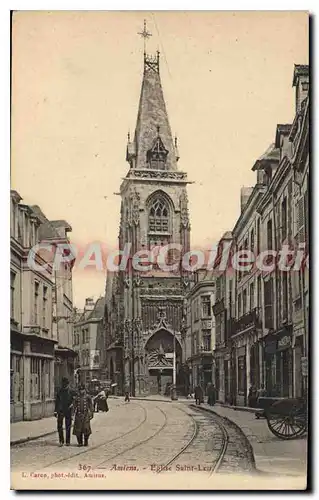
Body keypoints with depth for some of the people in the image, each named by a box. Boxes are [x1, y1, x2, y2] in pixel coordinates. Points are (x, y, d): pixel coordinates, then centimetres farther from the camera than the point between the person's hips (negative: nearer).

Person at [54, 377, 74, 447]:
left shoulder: (71, 391, 0)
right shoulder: (60, 391, 7)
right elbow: (57, 401, 11)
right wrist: (55, 411, 8)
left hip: (68, 411, -2)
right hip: (60, 411, 2)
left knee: (68, 427, 4)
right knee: (59, 426, -5)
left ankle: (67, 441, 12)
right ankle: (61, 441, 3)